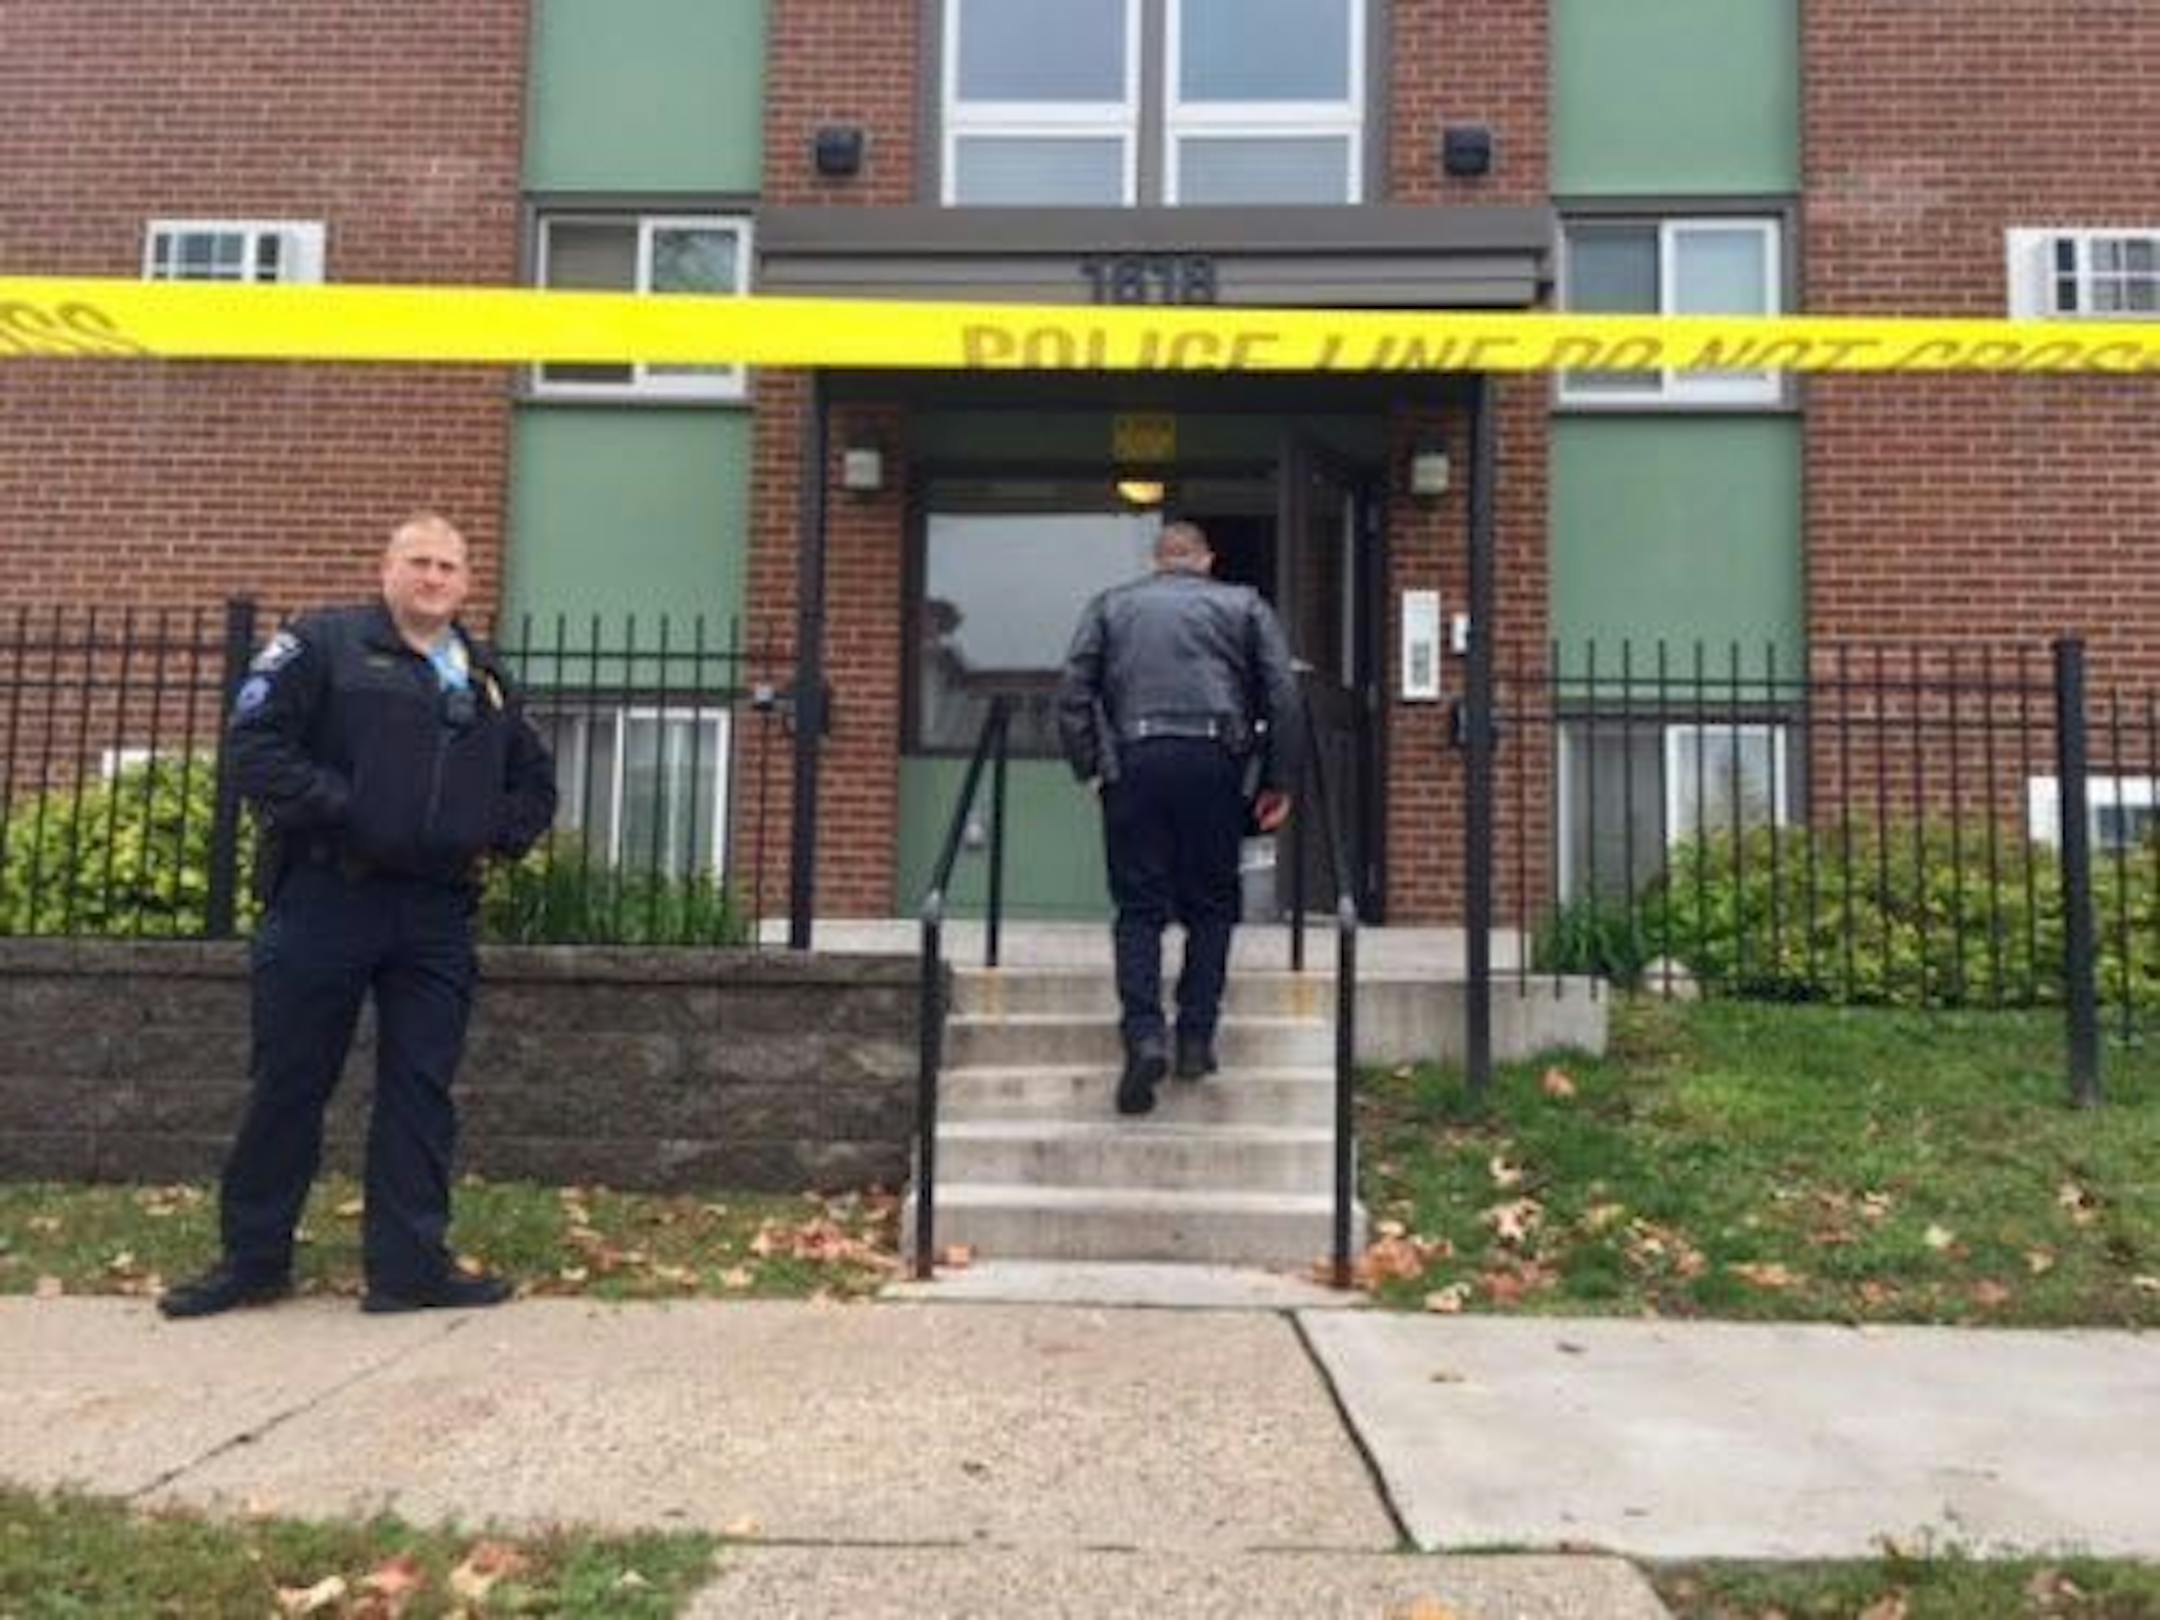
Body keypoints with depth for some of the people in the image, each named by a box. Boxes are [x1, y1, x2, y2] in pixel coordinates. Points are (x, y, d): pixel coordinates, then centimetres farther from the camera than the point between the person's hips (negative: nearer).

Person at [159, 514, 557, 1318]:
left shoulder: (486, 680, 17)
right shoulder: (322, 645, 1)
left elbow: (535, 781, 24)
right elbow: (255, 740, -9)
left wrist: (499, 835, 6)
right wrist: (335, 813, -16)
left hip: (437, 913, 4)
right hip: (325, 898, -4)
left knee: (422, 1091, 4)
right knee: (288, 1083, 5)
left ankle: (409, 1264, 11)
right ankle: (252, 1258, 19)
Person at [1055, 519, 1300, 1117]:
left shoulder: (1111, 605, 17)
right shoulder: (1244, 604, 16)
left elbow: (1072, 691, 7)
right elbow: (1283, 695, 7)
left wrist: (1088, 769, 10)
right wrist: (1279, 782, 10)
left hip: (1133, 762, 0)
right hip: (1213, 760, 0)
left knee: (1139, 908, 3)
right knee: (1210, 906, 11)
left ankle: (1144, 1036, -12)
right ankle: (1196, 1038, 7)